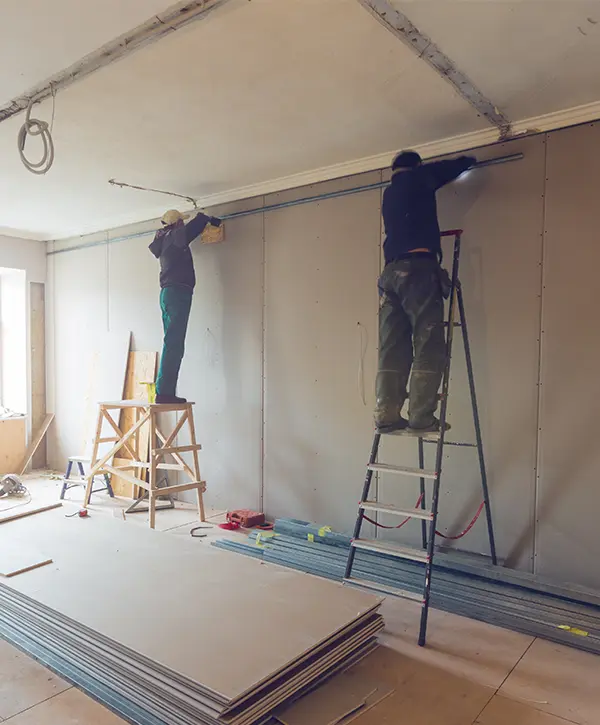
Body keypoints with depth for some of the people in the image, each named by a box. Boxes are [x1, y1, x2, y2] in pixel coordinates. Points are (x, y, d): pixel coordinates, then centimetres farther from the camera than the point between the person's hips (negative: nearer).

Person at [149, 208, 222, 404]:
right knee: (174, 345, -14)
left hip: (167, 293, 9)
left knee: (172, 345, 8)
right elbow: (198, 220, -7)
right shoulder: (176, 236, -1)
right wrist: (210, 219, 14)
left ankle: (165, 391, 5)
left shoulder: (164, 241, 21)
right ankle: (164, 391, -18)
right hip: (178, 292, -9)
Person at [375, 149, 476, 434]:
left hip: (391, 272, 7)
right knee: (428, 346, -7)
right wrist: (469, 160, 37)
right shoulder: (418, 177, 10)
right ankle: (421, 418, -10)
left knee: (392, 349, 3)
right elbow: (460, 165, 16)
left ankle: (387, 416, -1)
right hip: (417, 268, -7)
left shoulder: (389, 194, 27)